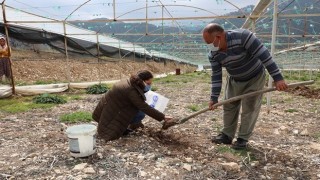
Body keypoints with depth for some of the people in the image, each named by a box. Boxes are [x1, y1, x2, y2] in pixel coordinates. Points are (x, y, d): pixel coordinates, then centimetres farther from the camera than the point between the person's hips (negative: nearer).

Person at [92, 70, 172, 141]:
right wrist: (162, 117, -23)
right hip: (111, 113, -9)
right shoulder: (131, 91, -29)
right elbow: (145, 108, -29)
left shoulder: (131, 82, -1)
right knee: (141, 113, -18)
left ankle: (134, 123, 12)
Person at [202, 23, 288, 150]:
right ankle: (227, 135, 23)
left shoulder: (242, 36, -34)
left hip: (254, 78, -5)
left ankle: (243, 139, 13)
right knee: (229, 107, 8)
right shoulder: (213, 54, -16)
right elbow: (216, 76, -10)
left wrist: (277, 77, -34)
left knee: (249, 108, -1)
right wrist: (214, 98, -12)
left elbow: (263, 54, -33)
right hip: (234, 80, 5)